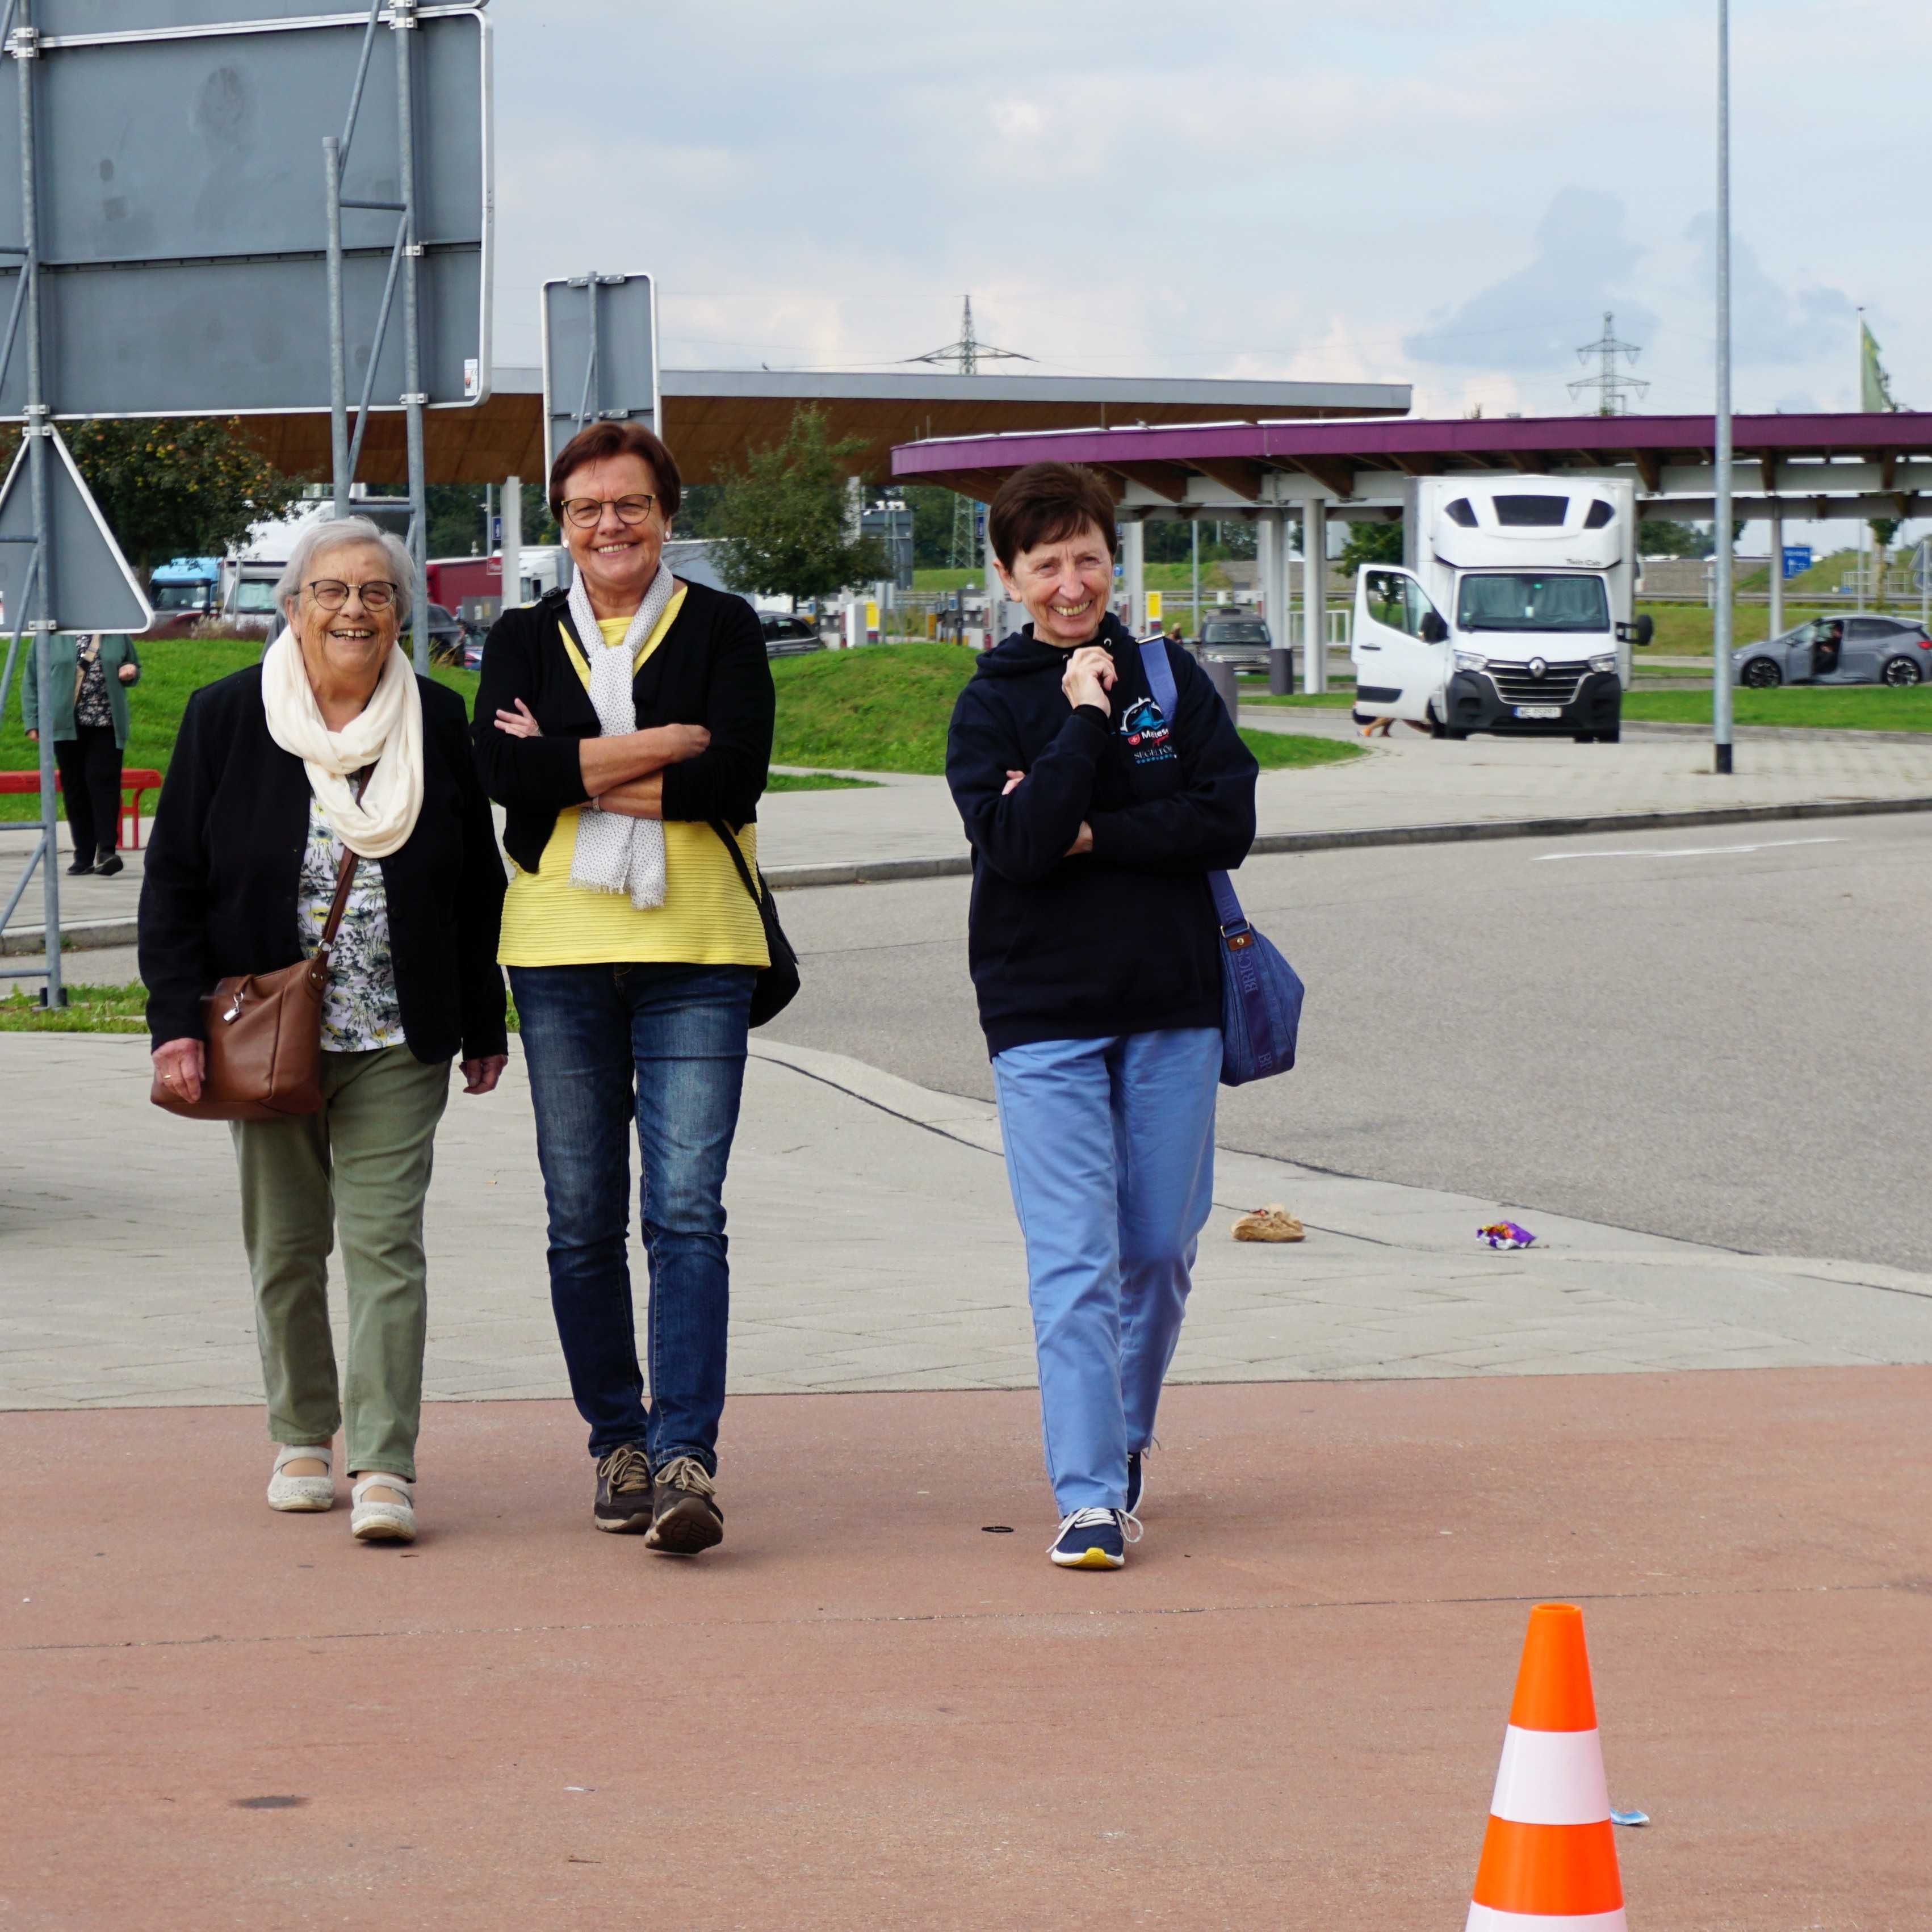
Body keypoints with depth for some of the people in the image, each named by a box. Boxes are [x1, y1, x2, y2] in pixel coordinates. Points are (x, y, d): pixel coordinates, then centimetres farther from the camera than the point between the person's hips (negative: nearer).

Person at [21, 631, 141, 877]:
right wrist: (32, 720, 1)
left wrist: (130, 673, -1)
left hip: (106, 726, 0)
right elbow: (31, 680, 8)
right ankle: (84, 855, 11)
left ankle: (106, 852, -15)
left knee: (104, 783, -12)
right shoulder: (50, 635, 4)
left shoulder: (117, 635, 8)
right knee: (75, 790, 4)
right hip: (66, 725, 0)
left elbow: (133, 667, 24)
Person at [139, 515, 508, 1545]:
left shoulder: (438, 722, 3)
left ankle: (385, 1467, -11)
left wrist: (484, 1025, 8)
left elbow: (478, 886, 9)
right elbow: (174, 879, 1)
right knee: (285, 1247, 9)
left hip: (398, 1043, -1)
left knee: (385, 1243, -8)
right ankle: (303, 1439, 25)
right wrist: (177, 1021, -7)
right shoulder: (225, 717, 1)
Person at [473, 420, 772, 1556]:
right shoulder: (526, 639, 13)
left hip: (698, 954, -3)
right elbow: (502, 768, -7)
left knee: (685, 1209, -12)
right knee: (584, 1220, 6)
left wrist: (574, 770, -8)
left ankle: (687, 1459, -17)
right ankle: (618, 1443, 17)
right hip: (562, 951, 3)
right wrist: (666, 745, -11)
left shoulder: (723, 629, 7)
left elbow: (736, 774, -10)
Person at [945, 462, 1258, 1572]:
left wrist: (1091, 836, -12)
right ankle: (1090, 1497, -12)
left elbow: (1230, 822, -5)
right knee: (1075, 1263, -10)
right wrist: (1084, 720, -15)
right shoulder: (992, 704, 1)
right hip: (1045, 1016, -2)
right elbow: (1015, 844, -14)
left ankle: (1127, 1440, 32)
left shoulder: (1172, 679, 7)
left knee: (1160, 1252, 9)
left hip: (1172, 1007, 3)